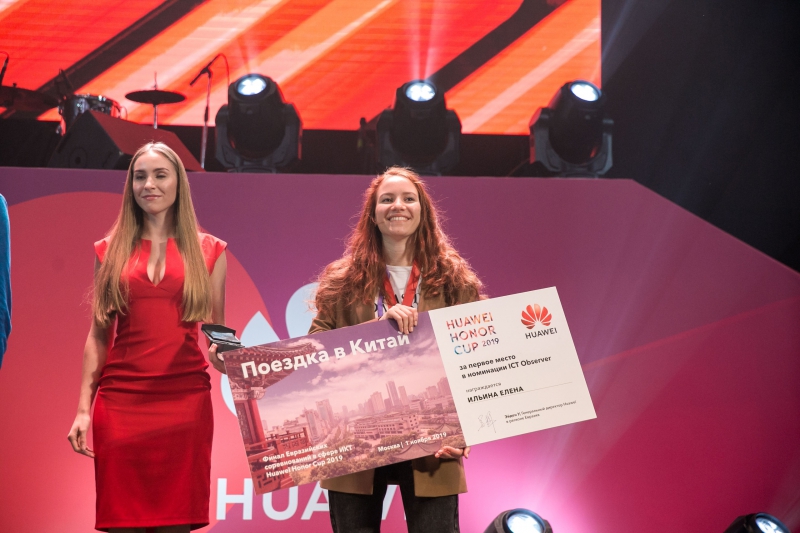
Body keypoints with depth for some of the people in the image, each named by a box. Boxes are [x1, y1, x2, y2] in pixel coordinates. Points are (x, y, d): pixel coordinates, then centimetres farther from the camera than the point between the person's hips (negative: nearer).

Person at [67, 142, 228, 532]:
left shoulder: (208, 250, 9)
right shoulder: (110, 250, 10)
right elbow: (98, 334, 11)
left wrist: (222, 354, -10)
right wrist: (83, 408, 5)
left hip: (186, 398, 0)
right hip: (120, 399, 1)